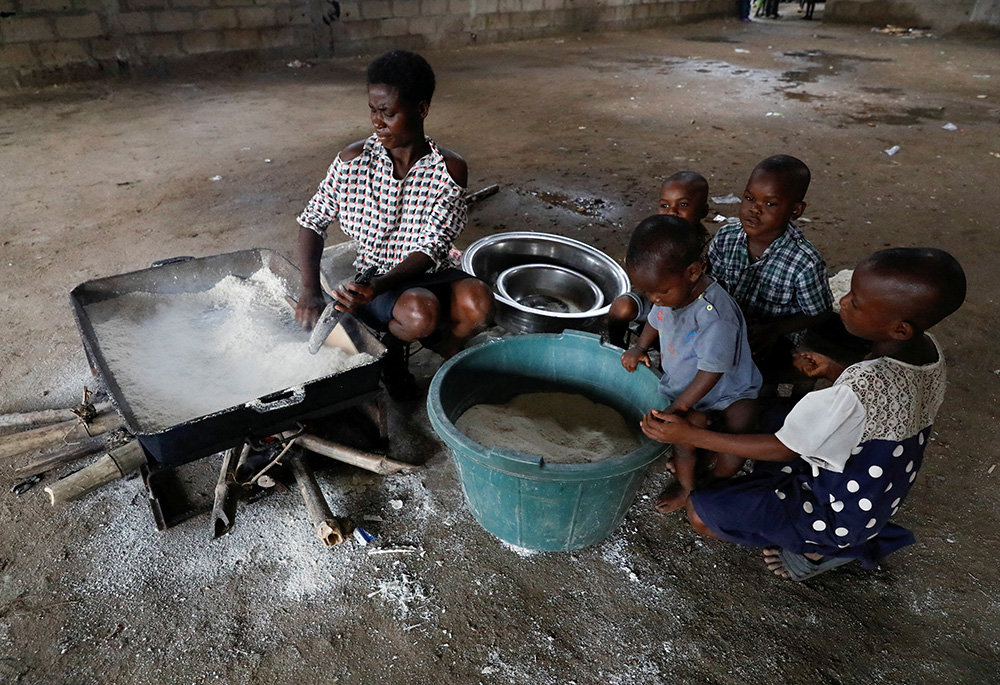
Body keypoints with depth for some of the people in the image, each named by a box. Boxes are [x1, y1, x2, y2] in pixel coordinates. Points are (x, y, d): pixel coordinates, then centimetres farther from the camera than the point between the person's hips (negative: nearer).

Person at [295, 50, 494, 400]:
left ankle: (445, 345, 4)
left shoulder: (449, 169, -11)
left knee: (478, 301, -32)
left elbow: (429, 250, -16)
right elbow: (312, 221, 0)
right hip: (373, 281, 0)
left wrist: (376, 286, -32)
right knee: (419, 311, -35)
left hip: (432, 276, 1)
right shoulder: (354, 160, -7)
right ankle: (390, 346, 3)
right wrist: (310, 290, -14)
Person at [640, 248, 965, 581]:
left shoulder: (856, 394, -39)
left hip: (839, 513, -8)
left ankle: (819, 549, 8)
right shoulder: (928, 348, -14)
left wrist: (689, 434, -23)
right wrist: (835, 372, -1)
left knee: (700, 513, -9)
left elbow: (782, 450, -25)